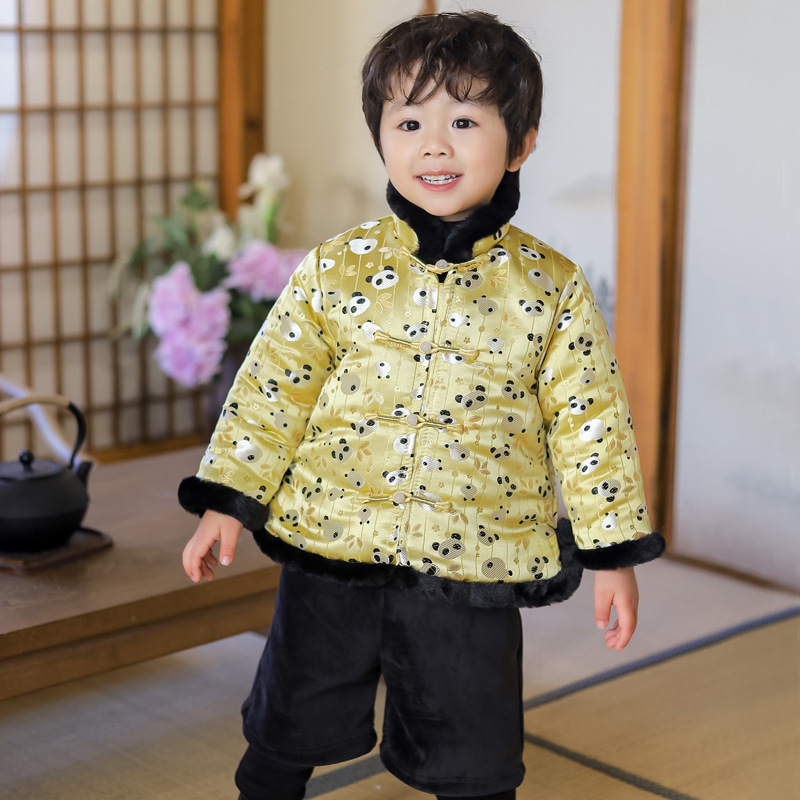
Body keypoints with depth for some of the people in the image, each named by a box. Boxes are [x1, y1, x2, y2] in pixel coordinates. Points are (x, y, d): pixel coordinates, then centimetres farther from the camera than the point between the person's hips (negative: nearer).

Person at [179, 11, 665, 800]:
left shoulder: (551, 289, -4)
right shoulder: (335, 271, -3)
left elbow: (588, 422, 0)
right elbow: (272, 389, 2)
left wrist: (612, 551, -1)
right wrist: (228, 501, -2)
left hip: (473, 566, -1)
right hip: (332, 552, 1)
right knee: (285, 735, 17)